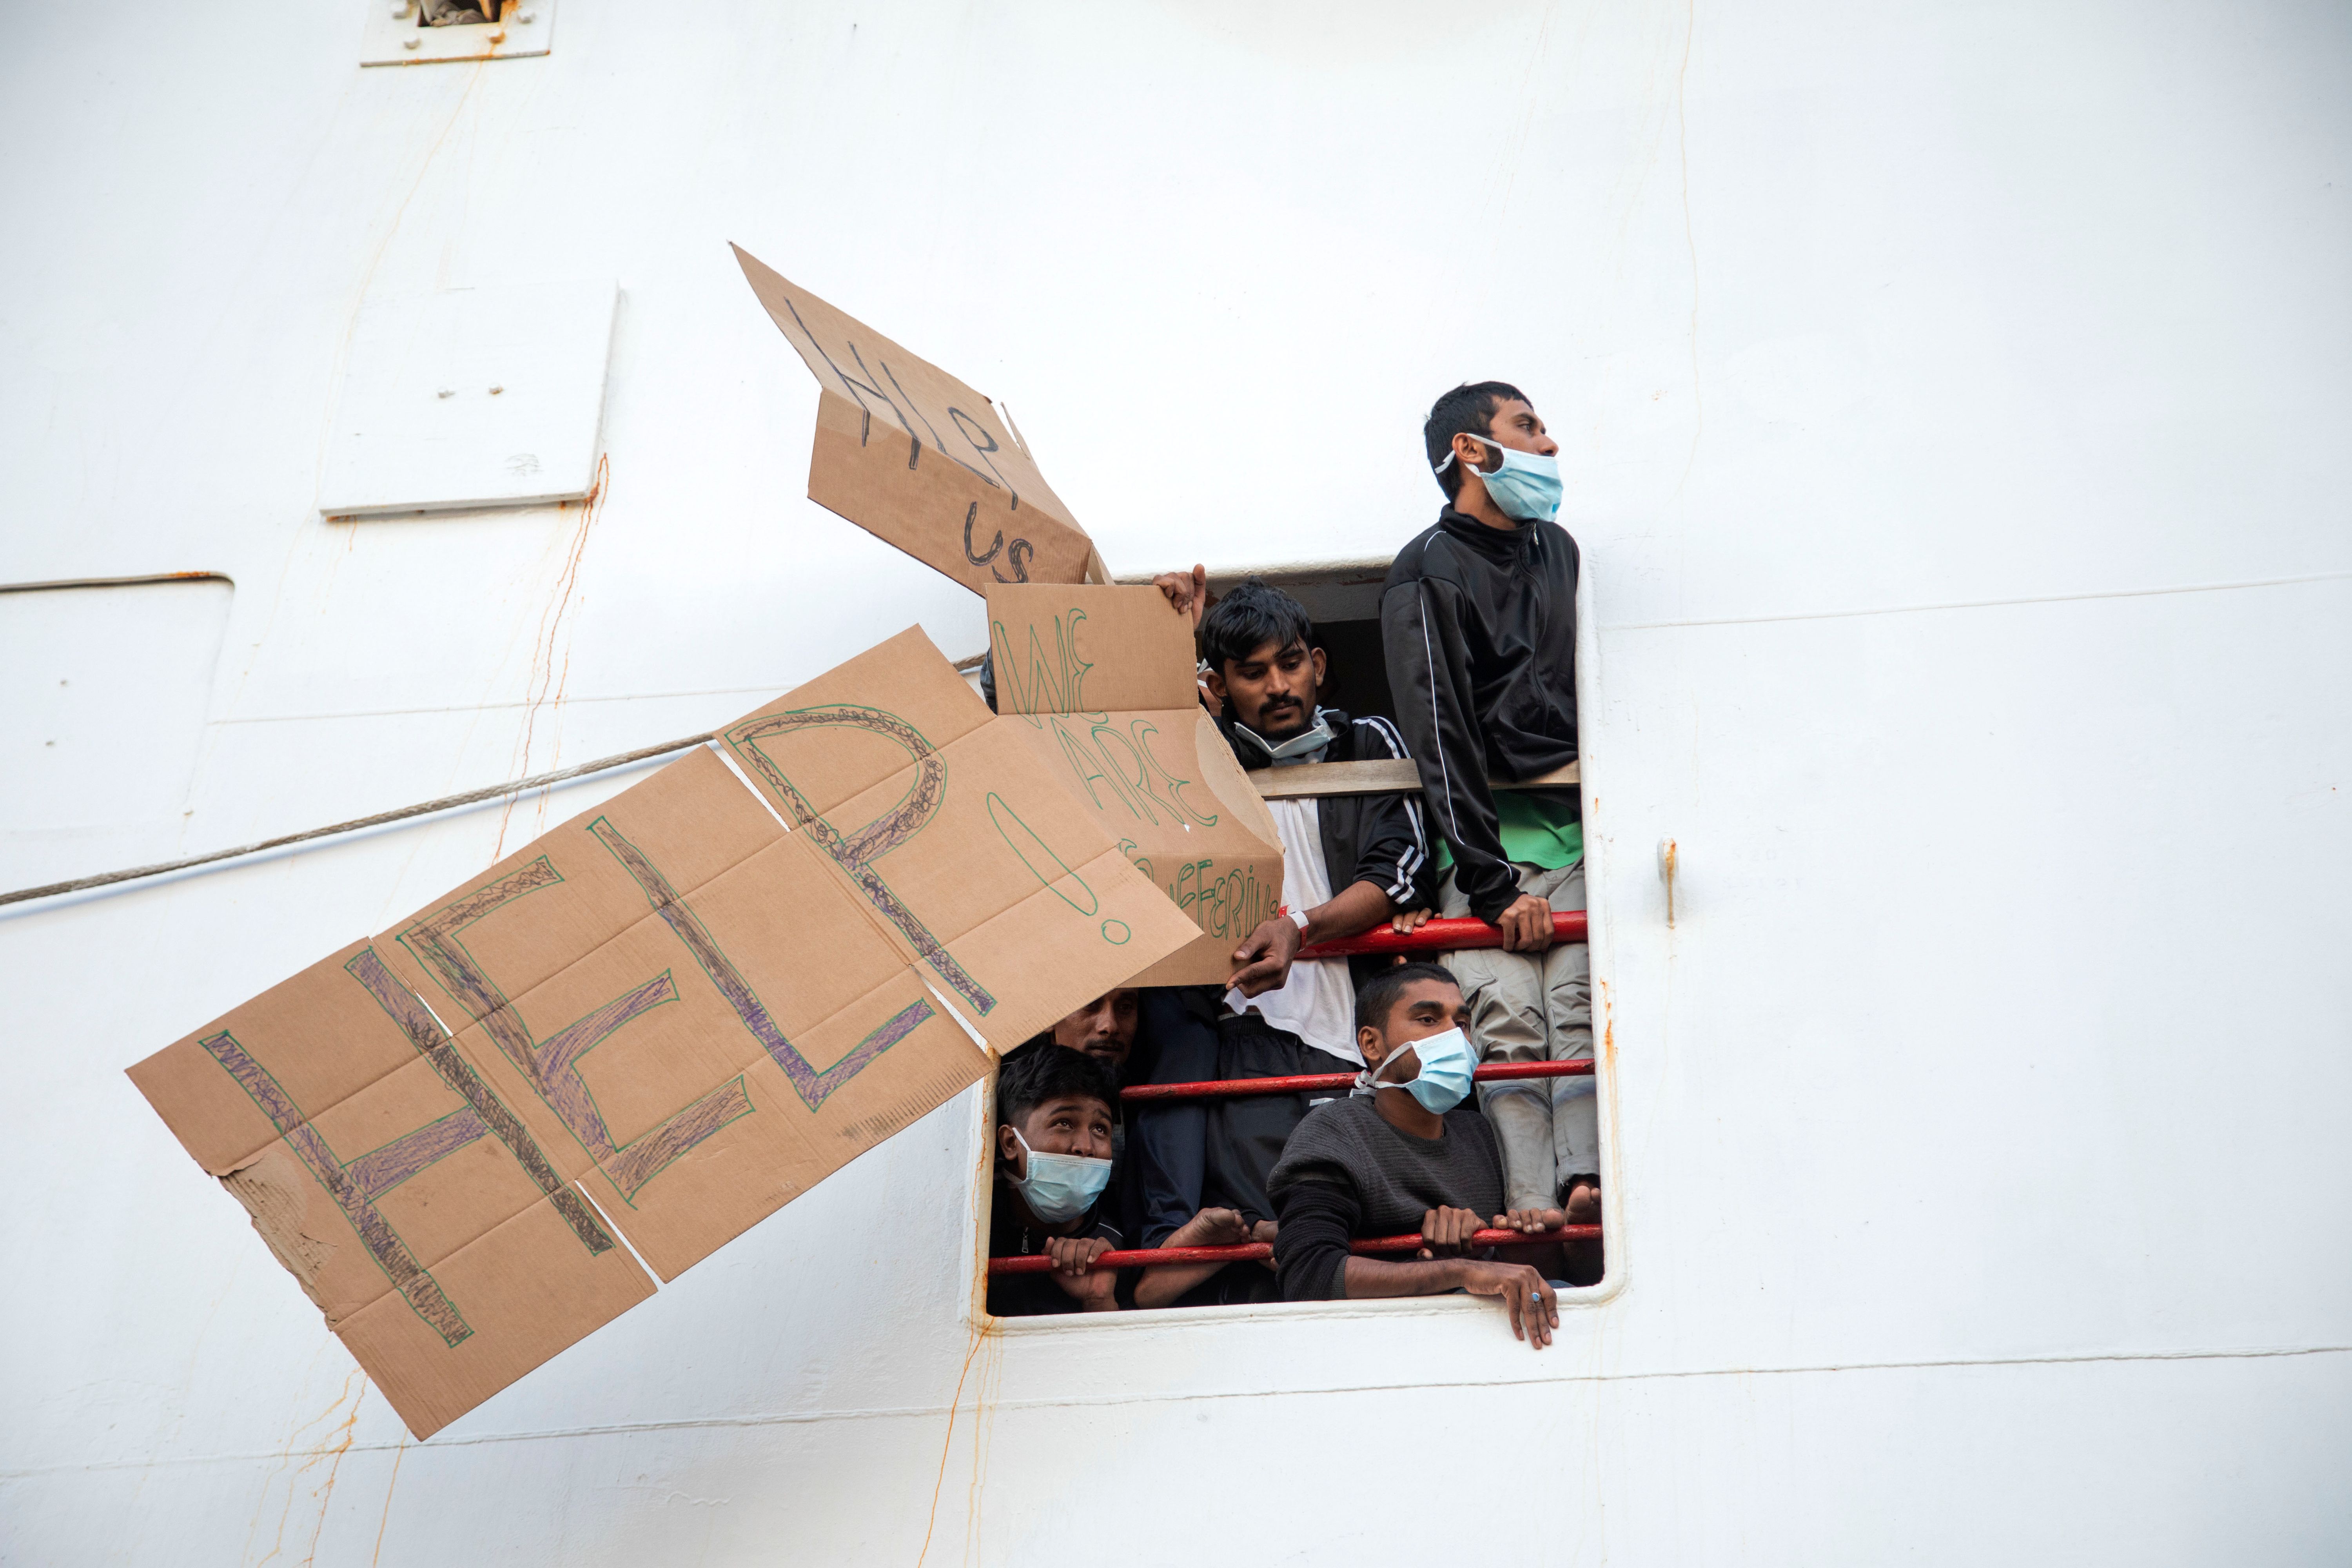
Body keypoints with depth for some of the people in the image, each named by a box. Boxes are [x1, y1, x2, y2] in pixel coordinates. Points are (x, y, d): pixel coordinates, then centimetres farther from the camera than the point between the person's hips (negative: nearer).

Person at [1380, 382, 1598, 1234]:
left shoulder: (1557, 549, 20)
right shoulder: (1428, 573, -1)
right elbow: (1441, 738, -9)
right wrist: (1494, 885, -15)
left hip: (1574, 829, 5)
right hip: (1484, 843, -5)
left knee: (1580, 1006, -15)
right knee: (1510, 1021, -16)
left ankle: (1586, 1181, -30)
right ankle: (1535, 1218, -24)